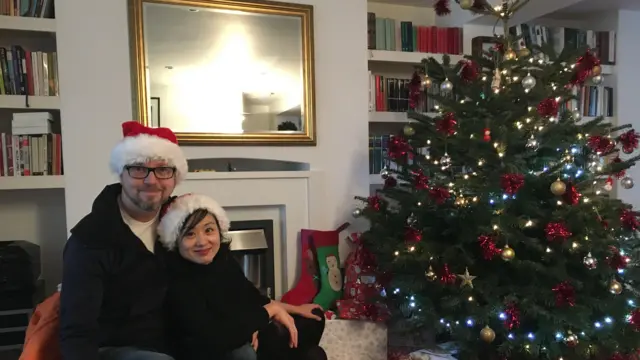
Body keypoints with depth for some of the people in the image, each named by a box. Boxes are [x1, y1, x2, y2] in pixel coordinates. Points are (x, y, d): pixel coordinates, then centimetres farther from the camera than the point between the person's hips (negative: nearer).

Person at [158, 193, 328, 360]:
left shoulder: (222, 256, -9)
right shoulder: (175, 281, -30)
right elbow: (213, 337, -39)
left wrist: (294, 309, 5)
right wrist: (271, 309, -28)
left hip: (240, 338, 7)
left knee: (314, 319, 13)